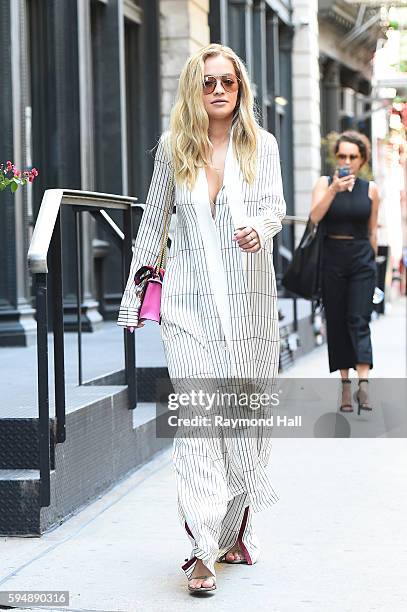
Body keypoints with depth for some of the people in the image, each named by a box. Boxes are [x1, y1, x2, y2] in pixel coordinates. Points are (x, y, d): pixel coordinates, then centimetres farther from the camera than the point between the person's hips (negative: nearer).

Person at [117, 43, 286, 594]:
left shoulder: (261, 144, 5)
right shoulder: (174, 147, 7)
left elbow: (275, 203, -9)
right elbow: (153, 222, 13)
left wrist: (259, 227, -33)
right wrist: (134, 294, 13)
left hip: (250, 298, 1)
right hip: (190, 300, 0)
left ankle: (234, 530, 22)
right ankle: (203, 550, -13)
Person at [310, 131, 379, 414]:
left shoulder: (370, 189, 5)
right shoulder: (325, 183, 2)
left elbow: (372, 231, 12)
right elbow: (315, 216, -14)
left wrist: (372, 262, 14)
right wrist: (334, 190, -25)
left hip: (362, 258, 0)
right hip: (332, 257, 0)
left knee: (359, 320, -11)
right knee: (337, 323, 2)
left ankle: (363, 383, -19)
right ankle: (345, 385, 7)